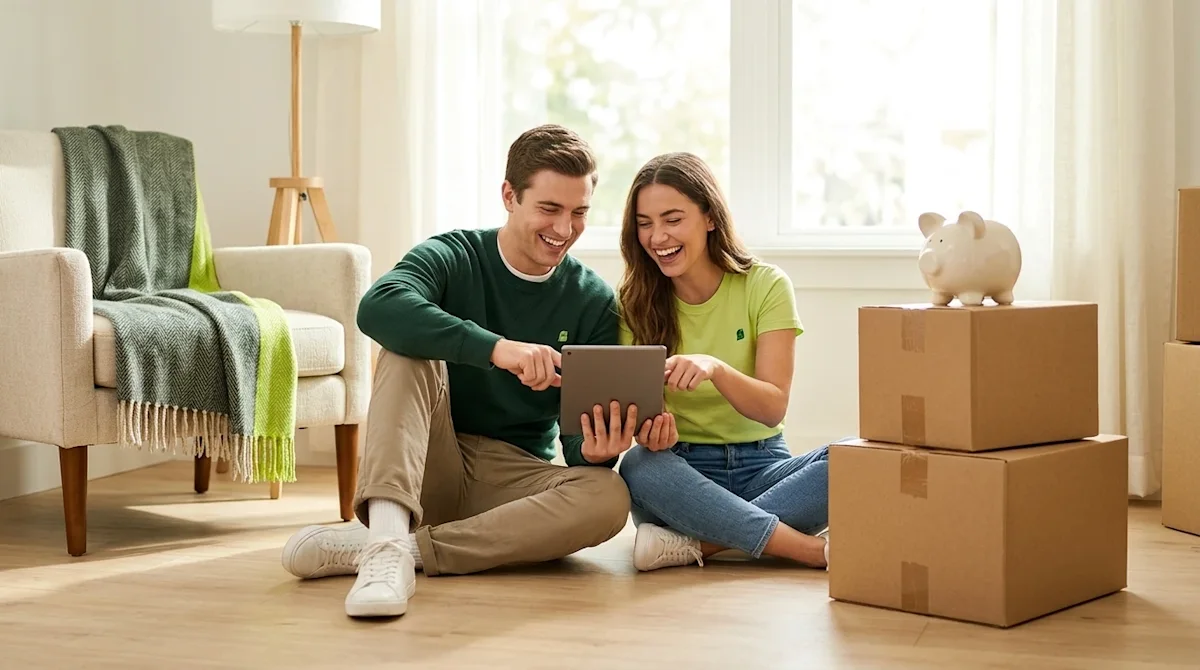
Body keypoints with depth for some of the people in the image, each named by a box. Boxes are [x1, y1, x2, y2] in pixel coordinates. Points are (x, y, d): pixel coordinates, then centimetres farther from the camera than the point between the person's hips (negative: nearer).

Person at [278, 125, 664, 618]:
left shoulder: (594, 302, 2)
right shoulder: (452, 257, -5)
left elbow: (583, 433, -1)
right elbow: (377, 307, -29)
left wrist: (595, 451, -28)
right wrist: (496, 347, -42)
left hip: (515, 477, 2)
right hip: (430, 469, -2)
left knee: (609, 498, -29)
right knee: (408, 348, -25)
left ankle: (383, 547, -32)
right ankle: (386, 534, -45)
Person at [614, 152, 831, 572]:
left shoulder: (765, 286, -3)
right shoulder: (634, 303, 1)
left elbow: (773, 407, -12)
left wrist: (714, 368, -32)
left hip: (758, 468, 0)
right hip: (681, 471, 0)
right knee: (640, 465, -35)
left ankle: (696, 542, -31)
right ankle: (816, 550, -34)